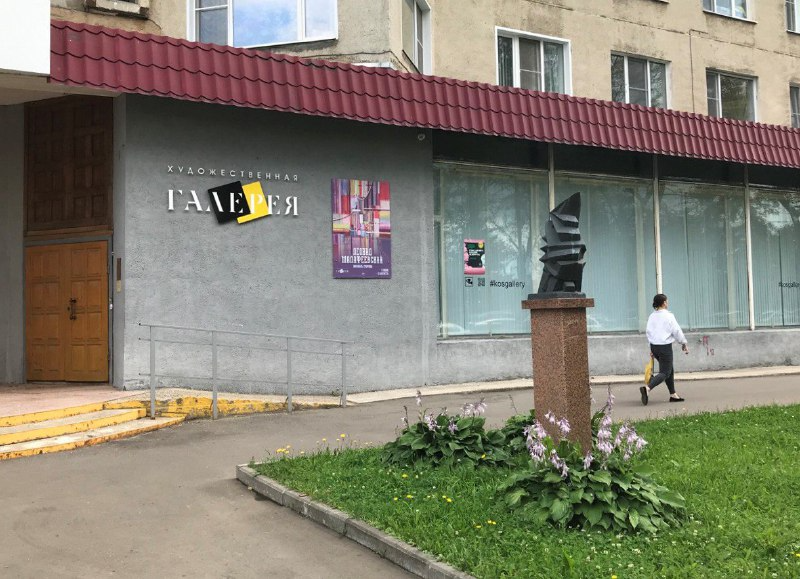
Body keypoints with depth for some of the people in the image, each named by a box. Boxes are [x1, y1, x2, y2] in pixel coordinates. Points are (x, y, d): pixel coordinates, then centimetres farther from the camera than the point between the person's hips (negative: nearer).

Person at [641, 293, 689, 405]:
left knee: (670, 369, 21)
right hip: (665, 346, -7)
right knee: (665, 372, -3)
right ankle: (647, 388, -25)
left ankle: (673, 394, 25)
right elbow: (677, 331, -9)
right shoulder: (668, 316, -13)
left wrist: (651, 349, 16)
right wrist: (684, 343, 6)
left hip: (654, 346, 7)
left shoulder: (652, 316, 5)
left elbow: (649, 332, 9)